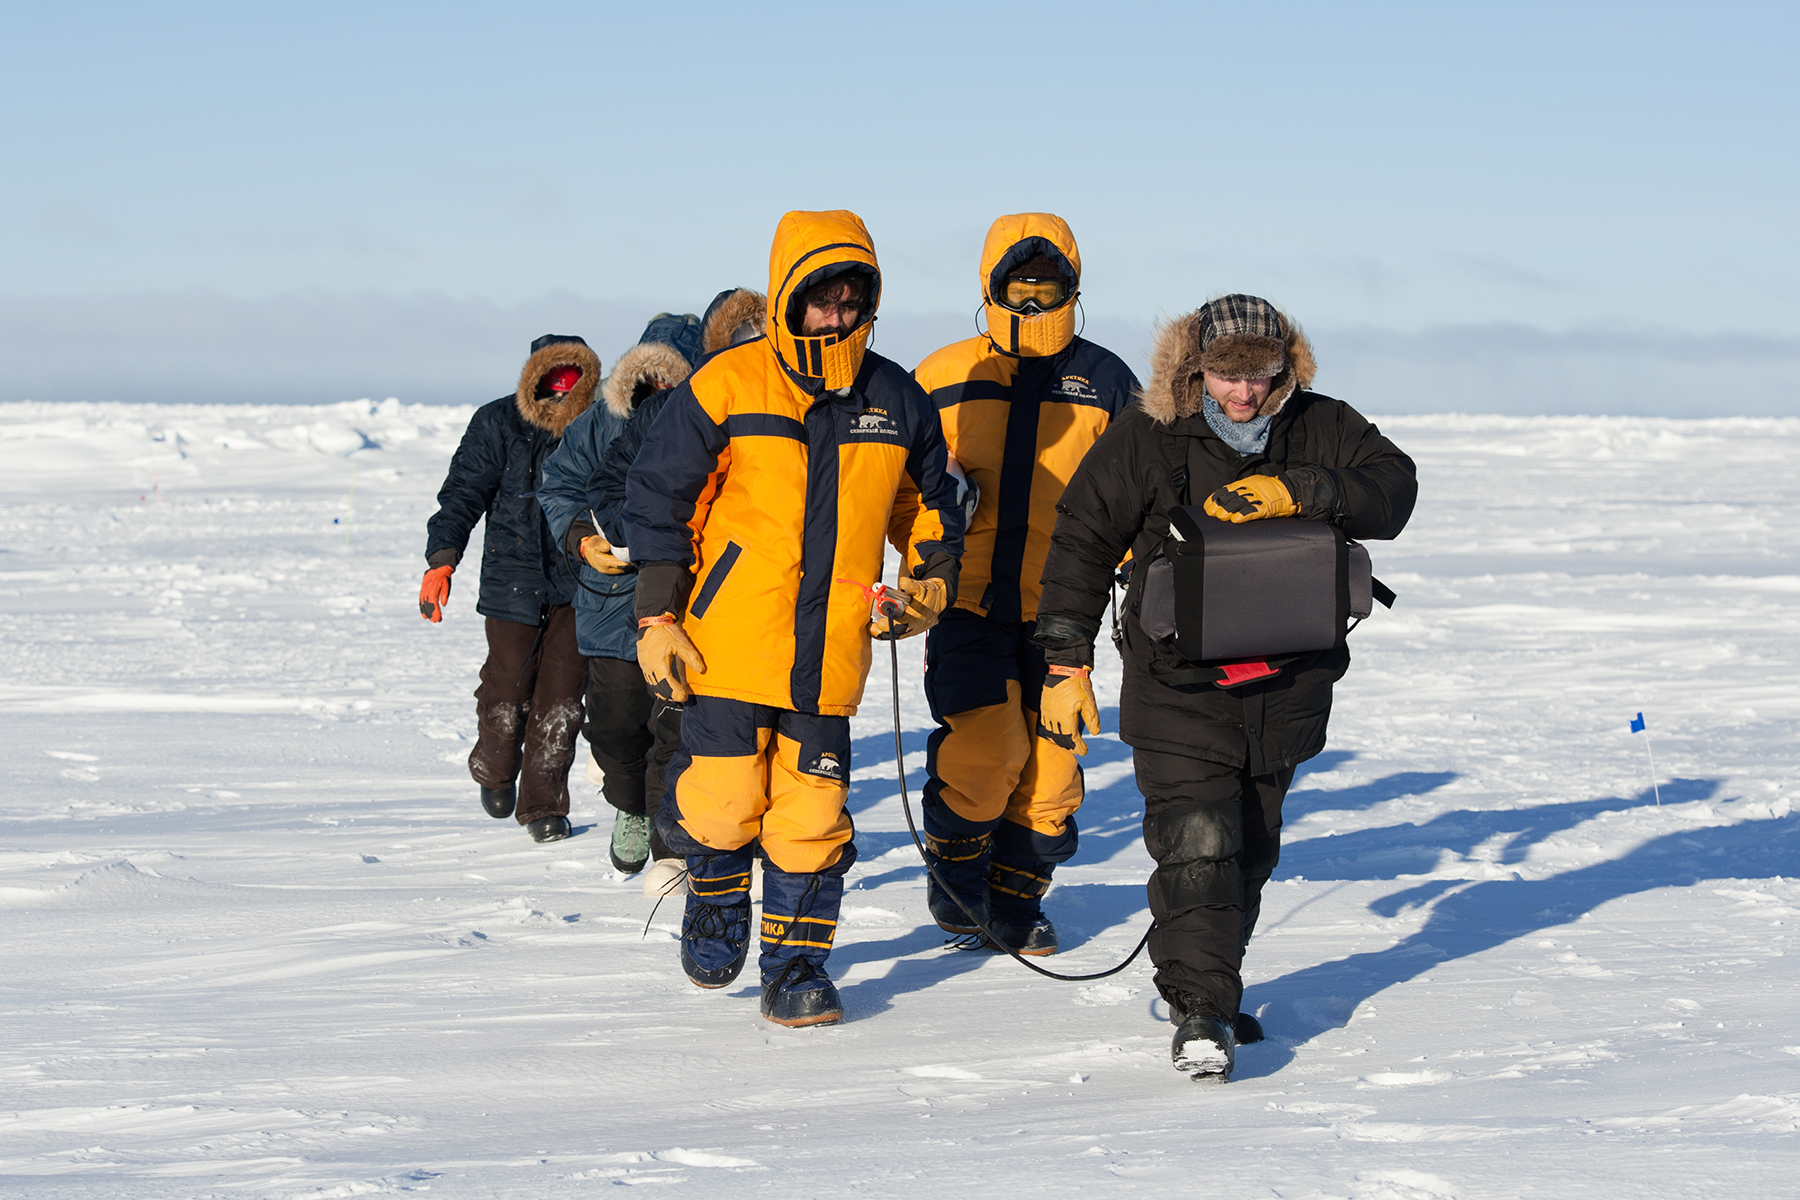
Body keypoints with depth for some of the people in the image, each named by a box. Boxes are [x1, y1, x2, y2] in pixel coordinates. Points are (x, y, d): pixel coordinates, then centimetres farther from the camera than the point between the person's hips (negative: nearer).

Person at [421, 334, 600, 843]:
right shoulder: (498, 425, -4)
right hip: (513, 581, -2)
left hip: (579, 584, 2)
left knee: (562, 692, -2)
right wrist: (441, 561, -11)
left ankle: (543, 804, 8)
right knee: (509, 685, -3)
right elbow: (463, 494, -3)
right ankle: (495, 770, 27)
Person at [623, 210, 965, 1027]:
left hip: (829, 653, 3)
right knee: (723, 801, -3)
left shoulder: (895, 400, 7)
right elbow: (659, 497, -1)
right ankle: (715, 901, 28)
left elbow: (926, 500, 24)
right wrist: (657, 617, -4)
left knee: (812, 812, 1)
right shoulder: (728, 386, -6)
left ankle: (796, 964, 15)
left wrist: (930, 578, 10)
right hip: (728, 644, -3)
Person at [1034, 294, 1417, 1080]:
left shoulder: (1318, 430, 1)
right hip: (1178, 685, -4)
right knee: (1196, 841, -15)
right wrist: (1065, 662, -5)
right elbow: (1080, 545, -2)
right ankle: (1199, 1011, -12)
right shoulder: (1144, 441, -6)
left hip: (1286, 685, 4)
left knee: (1251, 847, 15)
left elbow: (1392, 489, -12)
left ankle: (1209, 983, 32)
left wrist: (1294, 492, -26)